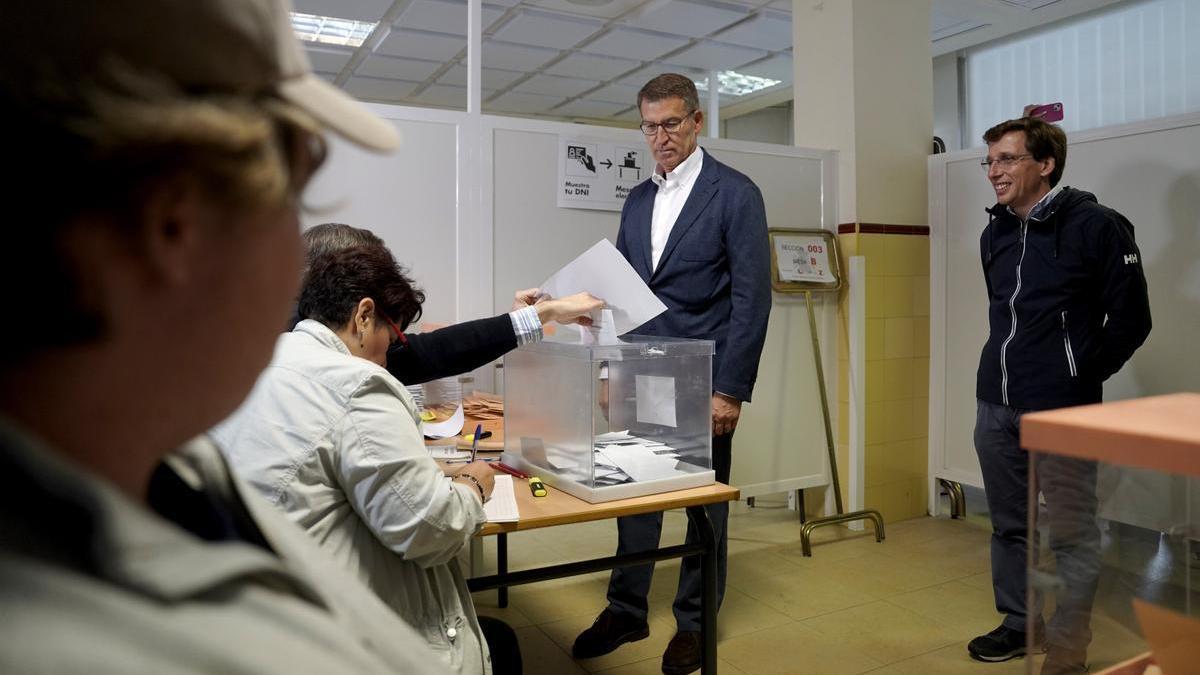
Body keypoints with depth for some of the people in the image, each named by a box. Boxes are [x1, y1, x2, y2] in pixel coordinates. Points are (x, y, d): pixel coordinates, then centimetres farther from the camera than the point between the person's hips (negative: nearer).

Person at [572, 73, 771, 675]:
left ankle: (695, 620, 25)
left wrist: (730, 389, -14)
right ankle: (626, 611, 28)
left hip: (702, 380, -5)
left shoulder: (735, 194, -5)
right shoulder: (638, 199, 12)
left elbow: (751, 298, -10)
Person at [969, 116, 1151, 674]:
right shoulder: (994, 235, 11)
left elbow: (1130, 320, -5)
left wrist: (1078, 378, -4)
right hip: (994, 406, 6)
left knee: (1072, 534, 2)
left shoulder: (1096, 226, -8)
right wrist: (1010, 371, 17)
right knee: (1009, 525, 15)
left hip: (1061, 410, -6)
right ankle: (1020, 623, 32)